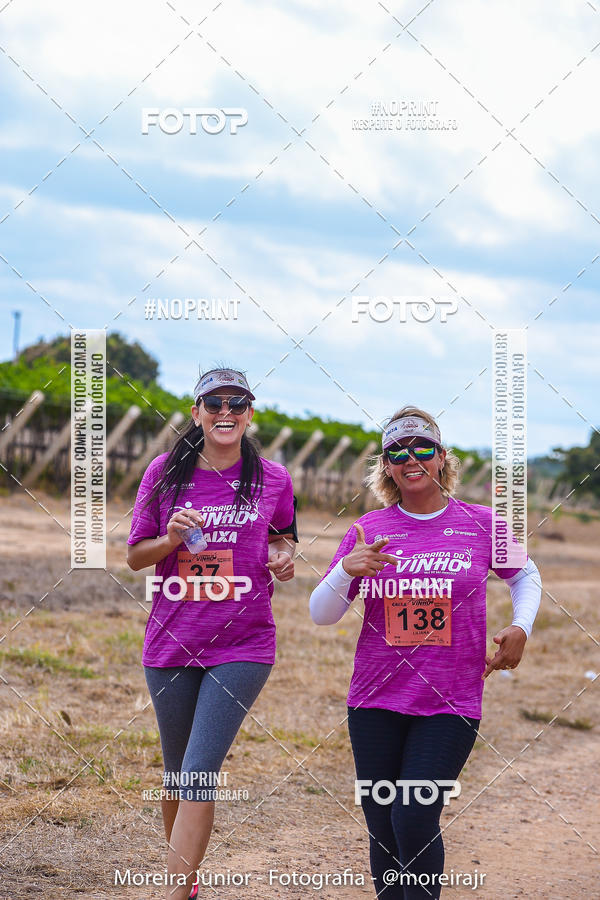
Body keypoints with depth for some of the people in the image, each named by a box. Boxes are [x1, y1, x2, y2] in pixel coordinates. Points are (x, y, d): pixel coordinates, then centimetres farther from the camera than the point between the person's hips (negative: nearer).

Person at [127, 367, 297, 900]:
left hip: (243, 646, -2)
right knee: (177, 775, 13)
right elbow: (135, 556, 6)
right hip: (171, 642, 2)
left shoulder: (272, 479, 1)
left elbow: (283, 538, 19)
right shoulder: (165, 473, 2)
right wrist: (171, 539, -14)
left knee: (199, 775, -13)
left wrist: (283, 559, -4)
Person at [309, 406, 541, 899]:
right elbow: (321, 614, 2)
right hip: (376, 701, 2)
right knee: (383, 830, 5)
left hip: (451, 704, -2)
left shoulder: (481, 523, 2)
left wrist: (520, 627, 3)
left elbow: (525, 575, 21)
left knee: (414, 820, -15)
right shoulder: (368, 529, 3)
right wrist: (346, 570, -17)